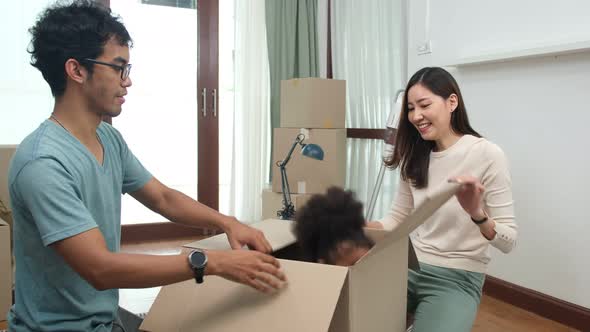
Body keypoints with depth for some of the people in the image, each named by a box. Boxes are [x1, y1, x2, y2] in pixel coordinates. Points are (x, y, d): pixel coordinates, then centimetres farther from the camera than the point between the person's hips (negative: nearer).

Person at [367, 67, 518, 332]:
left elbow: (508, 241, -11)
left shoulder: (487, 154, -12)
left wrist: (476, 213, -31)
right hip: (410, 267, 5)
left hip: (457, 278, -5)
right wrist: (361, 227, -9)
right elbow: (397, 218, 9)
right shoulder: (414, 157, 7)